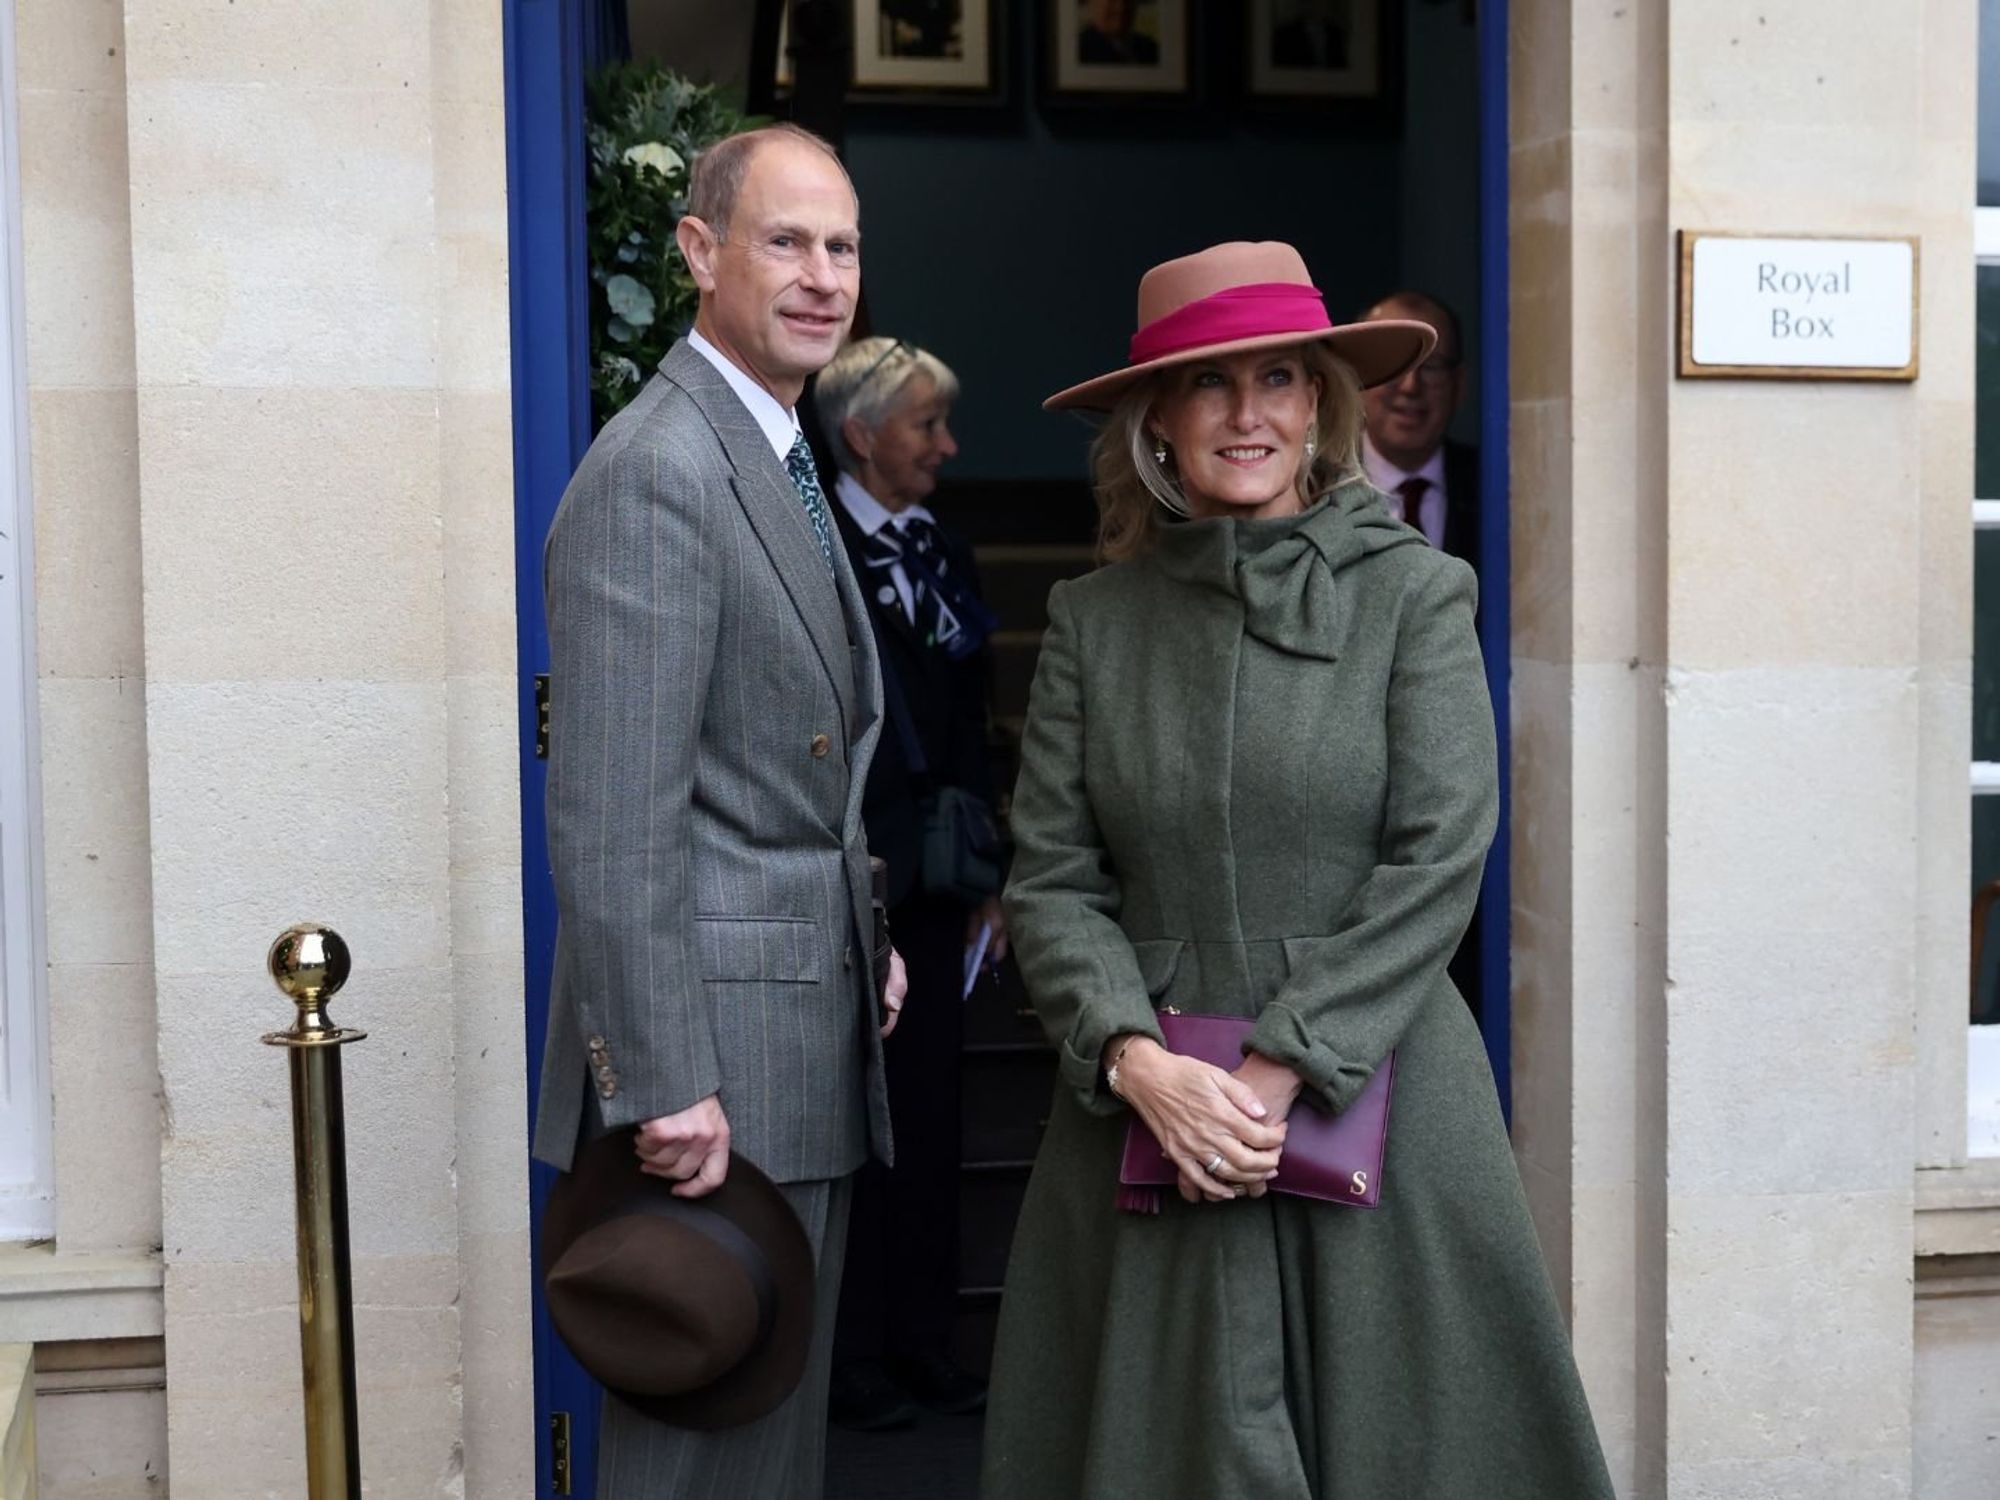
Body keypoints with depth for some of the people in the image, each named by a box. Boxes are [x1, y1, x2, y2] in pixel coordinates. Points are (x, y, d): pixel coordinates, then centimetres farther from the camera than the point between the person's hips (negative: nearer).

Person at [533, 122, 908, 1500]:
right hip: (713, 1057, -10)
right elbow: (613, 820, -22)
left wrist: (861, 944, 17)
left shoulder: (777, 466, 16)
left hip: (808, 1044, 10)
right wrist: (663, 1084, -24)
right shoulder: (656, 471, -16)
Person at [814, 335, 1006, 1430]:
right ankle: (853, 1361, 13)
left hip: (934, 885, 7)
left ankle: (924, 1346, 21)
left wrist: (987, 873, 13)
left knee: (930, 1115, 11)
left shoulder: (944, 553, 14)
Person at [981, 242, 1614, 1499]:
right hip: (1148, 1112, 2)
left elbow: (1441, 858, -8)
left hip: (1372, 1096, -1)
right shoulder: (1094, 616, 6)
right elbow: (1050, 880, 2)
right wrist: (1141, 1063, -13)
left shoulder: (1416, 592, -1)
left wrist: (1283, 1067, -13)